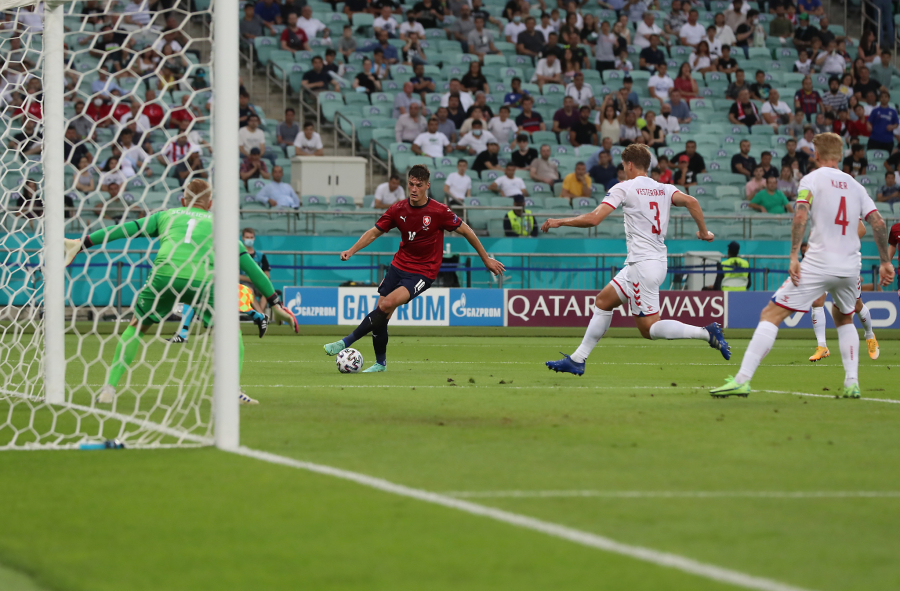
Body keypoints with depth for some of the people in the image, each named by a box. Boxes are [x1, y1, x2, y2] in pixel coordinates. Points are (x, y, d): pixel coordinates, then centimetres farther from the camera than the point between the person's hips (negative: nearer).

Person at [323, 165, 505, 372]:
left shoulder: (439, 212, -13)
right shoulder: (398, 209, -2)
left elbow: (466, 231, -2)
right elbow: (374, 232, 7)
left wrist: (486, 259, 3)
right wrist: (351, 250, -8)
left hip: (423, 272, -5)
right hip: (399, 266, 5)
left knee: (387, 304, -25)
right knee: (381, 316, 1)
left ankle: (346, 342, -20)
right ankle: (380, 363, 22)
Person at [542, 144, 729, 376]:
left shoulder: (624, 188, -7)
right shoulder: (664, 189, 10)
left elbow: (593, 219, -13)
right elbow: (690, 201, -8)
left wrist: (559, 222, -1)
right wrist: (703, 231, 4)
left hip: (643, 265, -9)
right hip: (658, 263, 9)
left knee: (649, 328, -5)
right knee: (602, 302, 17)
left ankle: (706, 332, -17)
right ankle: (577, 360, 20)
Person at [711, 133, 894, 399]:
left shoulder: (812, 179, 1)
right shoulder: (855, 185, 16)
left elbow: (801, 215, -14)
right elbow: (878, 222, 9)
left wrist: (794, 256, -17)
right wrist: (885, 262, 15)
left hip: (818, 263, -5)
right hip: (850, 267, 5)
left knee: (771, 315, -4)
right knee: (844, 319, 31)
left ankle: (742, 379, -16)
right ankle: (852, 383, 17)